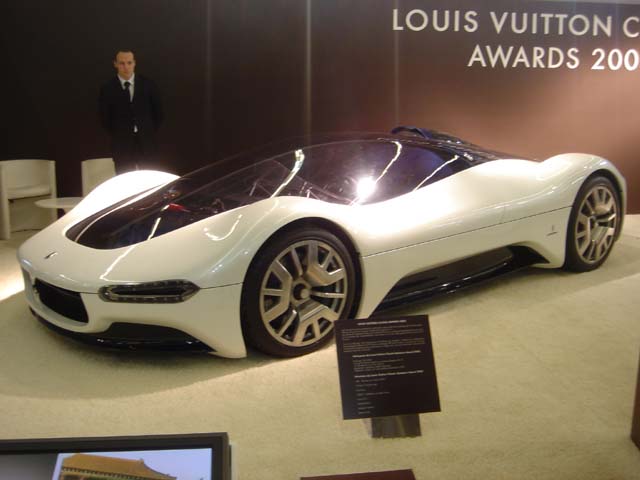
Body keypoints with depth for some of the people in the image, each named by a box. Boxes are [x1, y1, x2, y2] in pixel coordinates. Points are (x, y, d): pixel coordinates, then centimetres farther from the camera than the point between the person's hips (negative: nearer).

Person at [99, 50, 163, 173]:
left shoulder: (147, 84, 0)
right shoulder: (107, 88, -3)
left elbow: (158, 111, 8)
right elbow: (105, 118, 4)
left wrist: (150, 131, 7)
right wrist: (117, 136, 5)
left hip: (146, 142, 1)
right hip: (122, 144, -1)